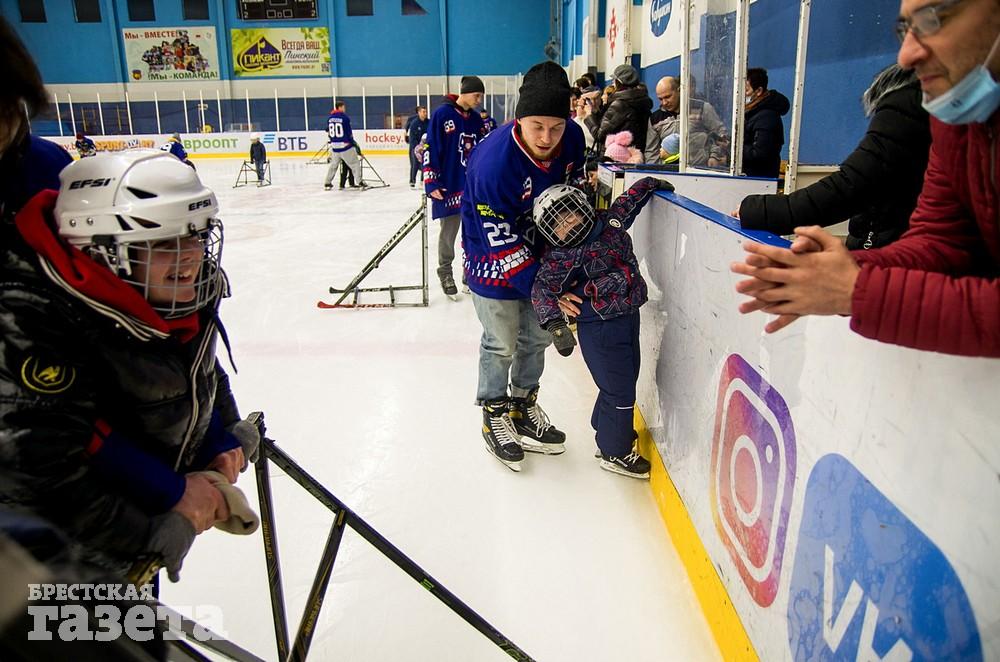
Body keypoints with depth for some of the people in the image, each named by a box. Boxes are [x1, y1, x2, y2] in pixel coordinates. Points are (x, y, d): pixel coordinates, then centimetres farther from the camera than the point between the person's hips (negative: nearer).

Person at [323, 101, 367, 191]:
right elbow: (349, 132, -9)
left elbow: (328, 131, 15)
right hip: (345, 145, -6)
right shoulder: (344, 117, -11)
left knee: (333, 165, 21)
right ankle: (360, 183, -5)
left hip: (334, 146, 6)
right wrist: (353, 141, 5)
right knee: (355, 164, 1)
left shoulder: (330, 118, 7)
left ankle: (327, 184, 26)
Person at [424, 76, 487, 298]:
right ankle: (445, 273, 18)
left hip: (473, 184, 6)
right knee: (449, 231, 3)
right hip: (449, 186, -6)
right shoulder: (442, 114, -10)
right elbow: (430, 148, -11)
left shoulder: (476, 118, 9)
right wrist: (431, 182, -16)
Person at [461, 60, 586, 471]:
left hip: (540, 245, 6)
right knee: (501, 342, 5)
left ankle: (524, 407, 38)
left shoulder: (573, 138, -17)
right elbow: (502, 245, -30)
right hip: (493, 256, -6)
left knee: (537, 335, 17)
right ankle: (495, 417, 28)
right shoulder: (494, 163, -35)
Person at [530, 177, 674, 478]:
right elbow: (543, 289, -24)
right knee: (620, 390, -1)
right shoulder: (559, 259, -18)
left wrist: (652, 184, 17)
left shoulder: (610, 222, 2)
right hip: (600, 328, -8)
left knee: (627, 378, 23)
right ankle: (615, 453, 18)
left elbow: (629, 200, 19)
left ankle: (605, 425, 48)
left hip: (628, 317, 8)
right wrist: (555, 324, -36)